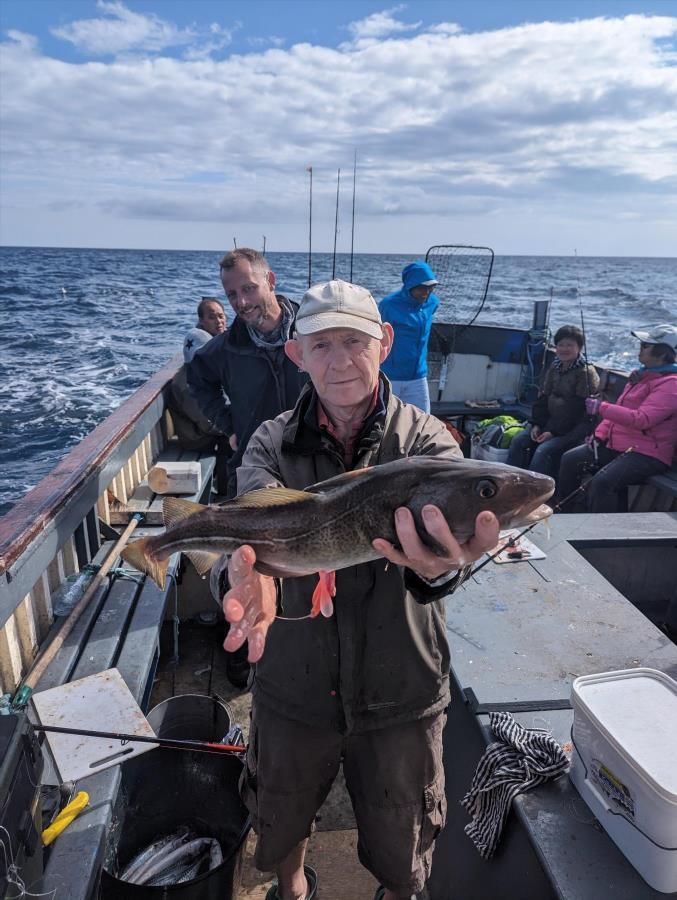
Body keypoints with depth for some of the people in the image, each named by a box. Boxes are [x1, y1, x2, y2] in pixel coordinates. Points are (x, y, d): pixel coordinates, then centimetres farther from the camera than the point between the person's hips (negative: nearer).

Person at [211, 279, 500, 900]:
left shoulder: (426, 440, -12)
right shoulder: (273, 443, -8)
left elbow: (446, 528, -30)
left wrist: (441, 566, -54)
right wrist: (249, 576, -49)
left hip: (401, 695, -1)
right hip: (293, 688, 2)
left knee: (400, 849, 22)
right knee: (283, 818, 27)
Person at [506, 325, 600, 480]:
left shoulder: (586, 373, -11)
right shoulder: (554, 368, 11)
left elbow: (577, 410, -16)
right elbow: (542, 398, 13)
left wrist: (554, 432, -18)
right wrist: (536, 424, 0)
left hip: (572, 430, -7)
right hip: (548, 423, 7)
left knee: (543, 450, -28)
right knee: (518, 441, -10)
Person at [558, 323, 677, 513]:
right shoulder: (642, 375, 16)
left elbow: (642, 419, -28)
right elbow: (619, 409, 20)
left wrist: (601, 408, -26)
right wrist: (600, 434, 7)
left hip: (647, 454, -10)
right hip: (616, 444, 10)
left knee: (601, 483, -31)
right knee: (570, 460, 7)